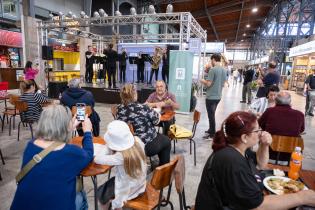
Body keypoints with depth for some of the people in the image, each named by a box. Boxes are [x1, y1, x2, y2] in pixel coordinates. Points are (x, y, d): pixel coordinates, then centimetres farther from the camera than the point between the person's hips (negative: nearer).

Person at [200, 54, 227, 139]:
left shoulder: (212, 70, -17)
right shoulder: (224, 70, 7)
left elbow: (208, 84, -19)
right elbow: (223, 84, 13)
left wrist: (203, 81, 0)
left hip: (211, 96, -8)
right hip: (218, 96, 8)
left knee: (211, 115, 2)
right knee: (212, 114, 21)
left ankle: (212, 134, 11)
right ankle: (211, 130, 33)